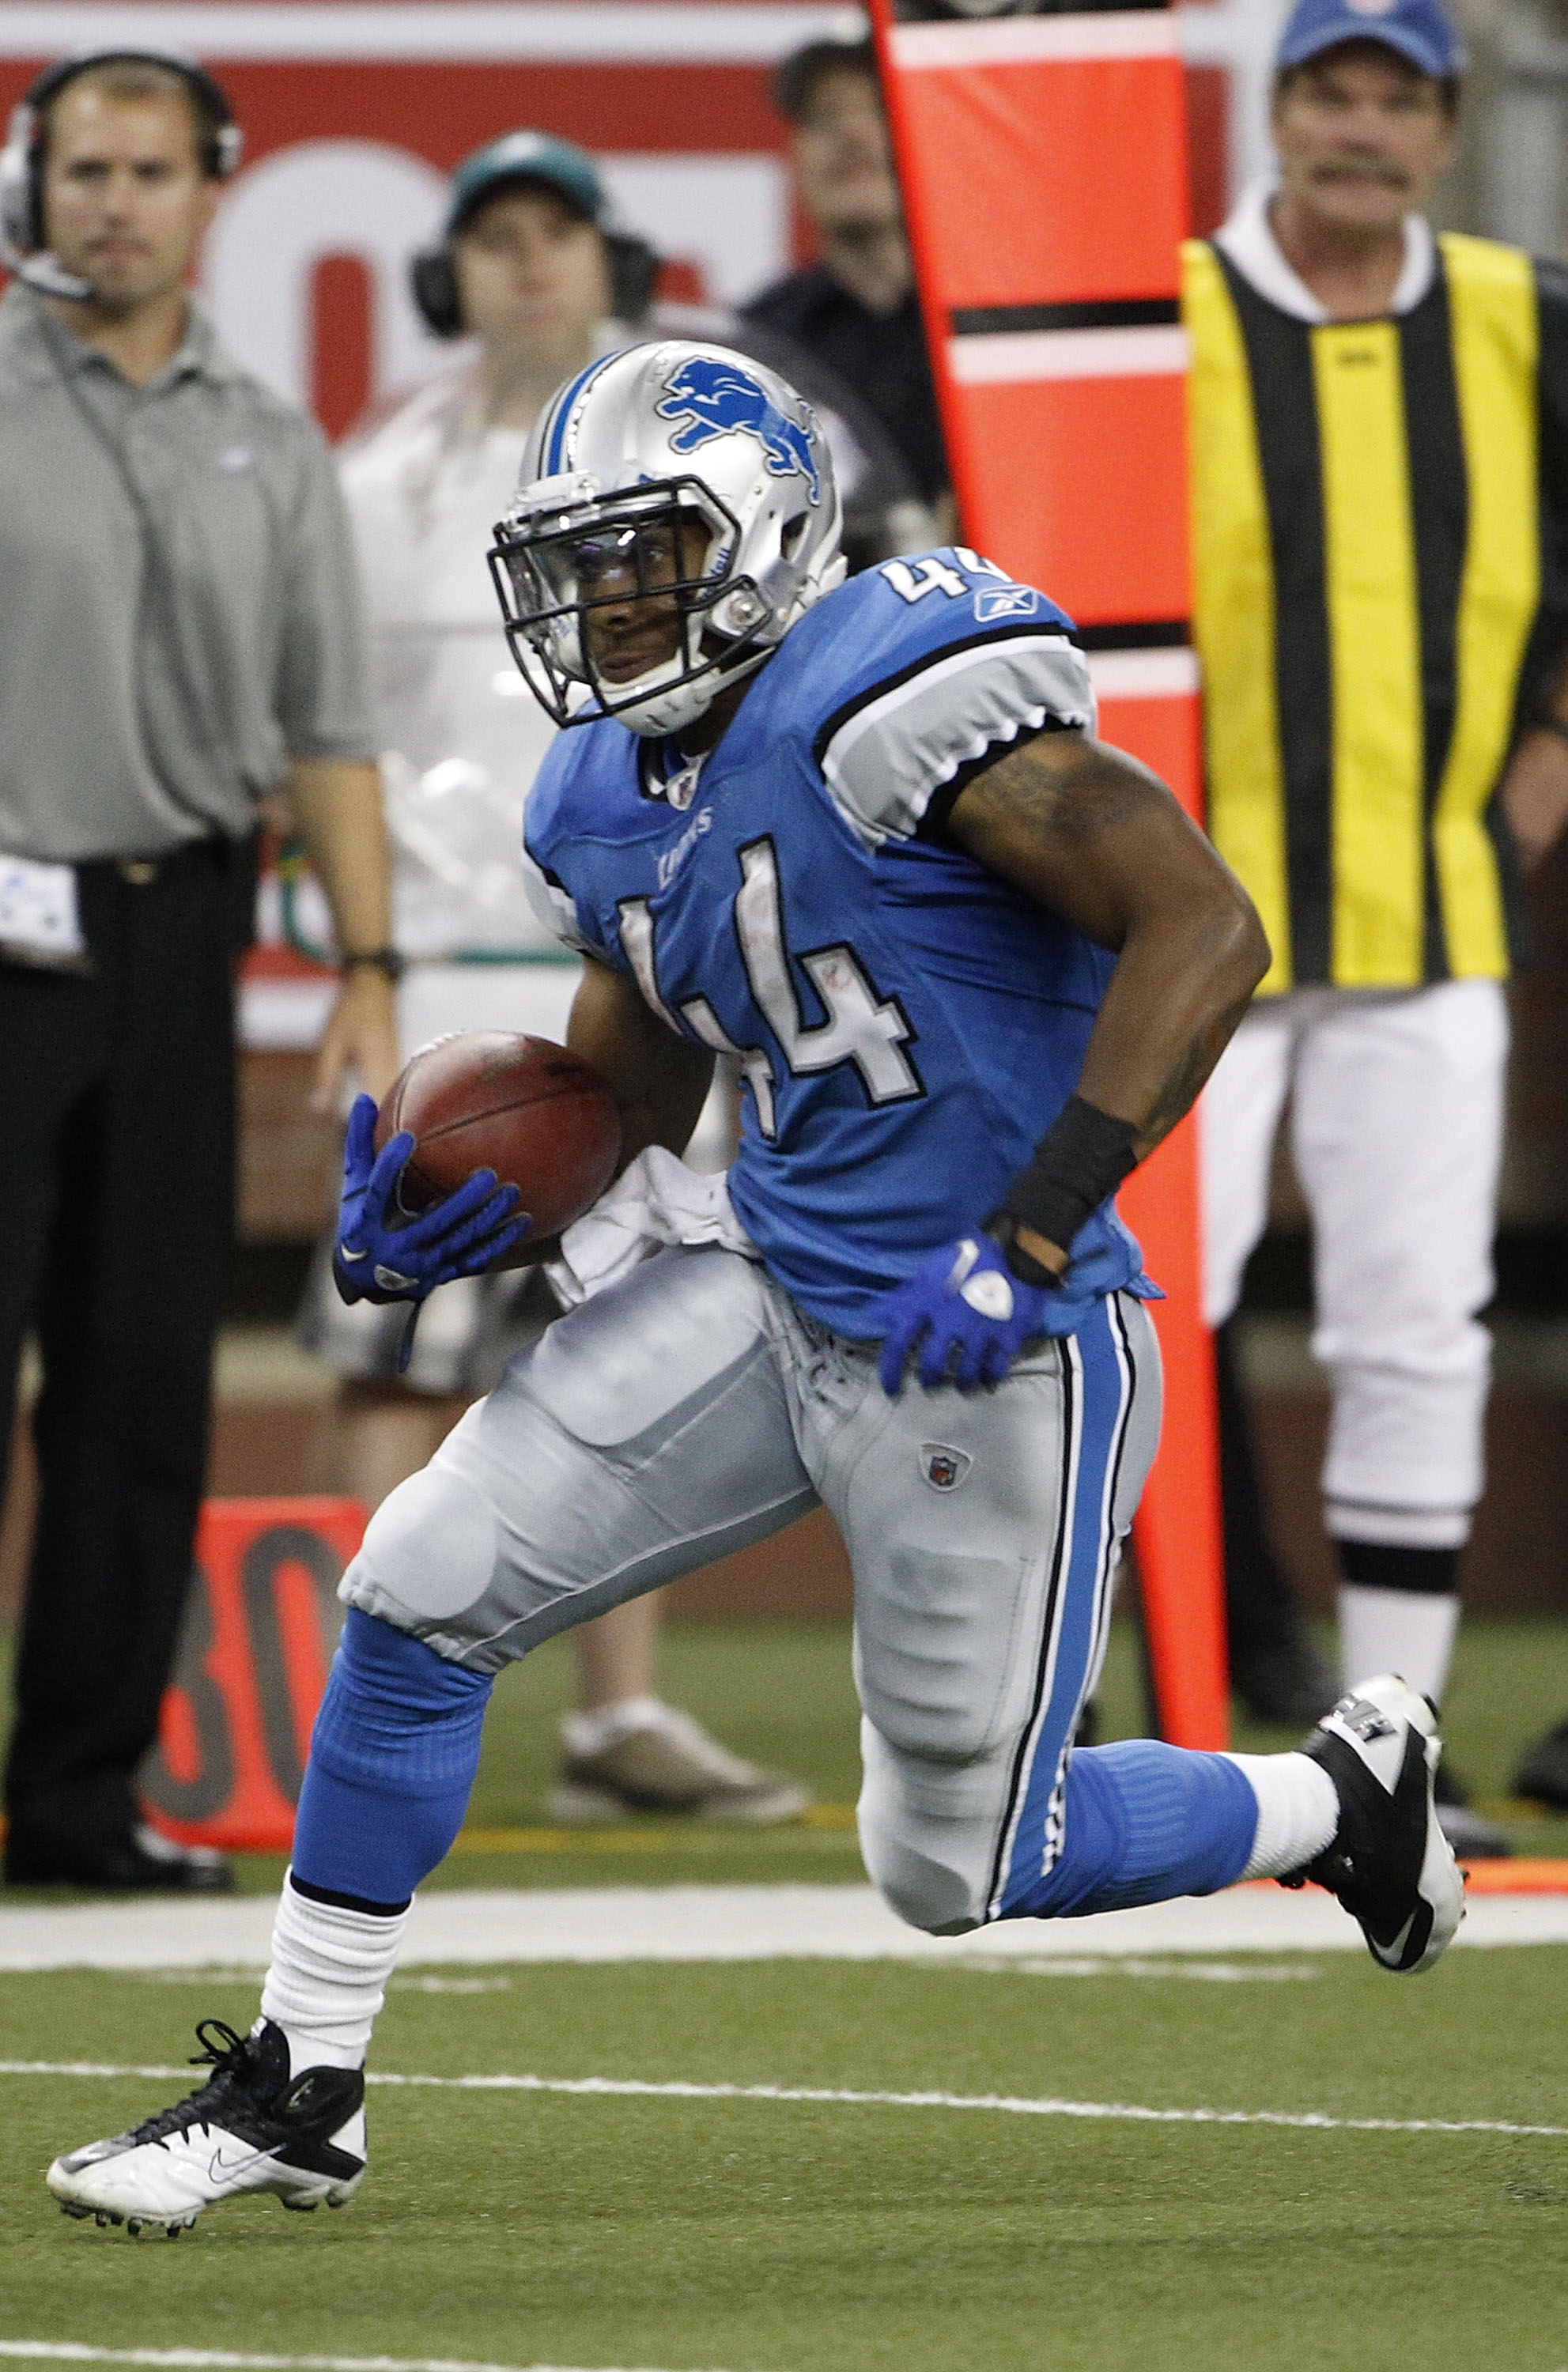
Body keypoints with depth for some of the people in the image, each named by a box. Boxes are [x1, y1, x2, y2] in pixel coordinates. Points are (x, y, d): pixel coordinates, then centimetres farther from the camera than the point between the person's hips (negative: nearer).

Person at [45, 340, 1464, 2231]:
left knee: (957, 1866, 5)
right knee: (421, 1585, -4)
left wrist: (1035, 1229, -27)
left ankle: (1346, 1794, 32)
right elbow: (632, 1114, 19)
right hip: (774, 1288, 7)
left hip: (994, 1360, -7)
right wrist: (471, 1218, -3)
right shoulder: (606, 815, 6)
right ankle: (299, 2091, 9)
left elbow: (1203, 926, -23)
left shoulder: (890, 693, -20)